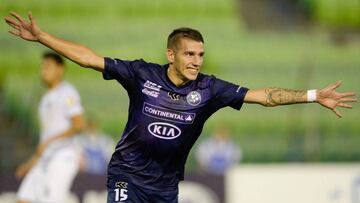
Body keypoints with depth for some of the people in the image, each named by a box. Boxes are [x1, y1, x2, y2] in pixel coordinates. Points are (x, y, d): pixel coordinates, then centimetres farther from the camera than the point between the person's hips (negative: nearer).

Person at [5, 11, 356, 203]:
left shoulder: (208, 89, -8)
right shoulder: (142, 74, -12)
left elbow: (262, 95, -9)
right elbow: (90, 58, -12)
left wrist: (314, 96, -16)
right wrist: (41, 37, -17)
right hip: (127, 175, -3)